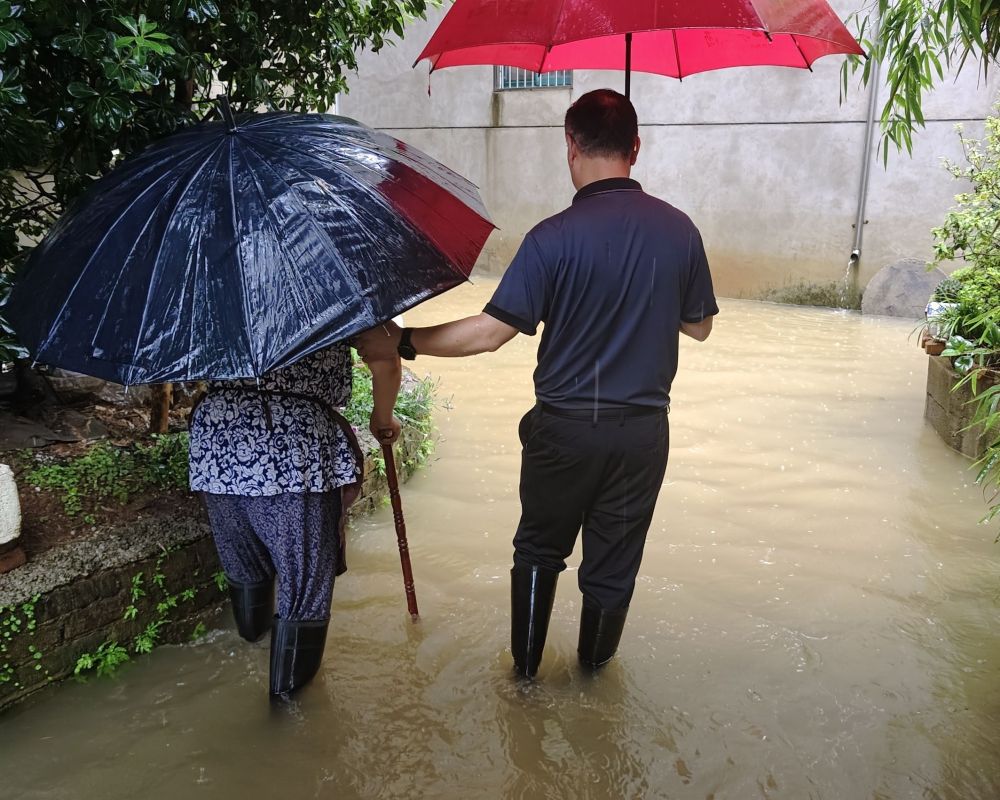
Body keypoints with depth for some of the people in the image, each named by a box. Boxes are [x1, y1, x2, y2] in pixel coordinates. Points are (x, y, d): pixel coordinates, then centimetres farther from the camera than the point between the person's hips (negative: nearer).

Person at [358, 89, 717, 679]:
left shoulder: (555, 237, -17)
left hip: (565, 427, -3)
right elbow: (700, 327, 7)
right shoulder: (680, 230, -5)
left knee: (540, 549, 20)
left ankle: (526, 663, 34)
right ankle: (595, 664, 38)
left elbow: (489, 332, -20)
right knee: (615, 559, 18)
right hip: (644, 429, 3)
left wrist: (402, 342, -11)